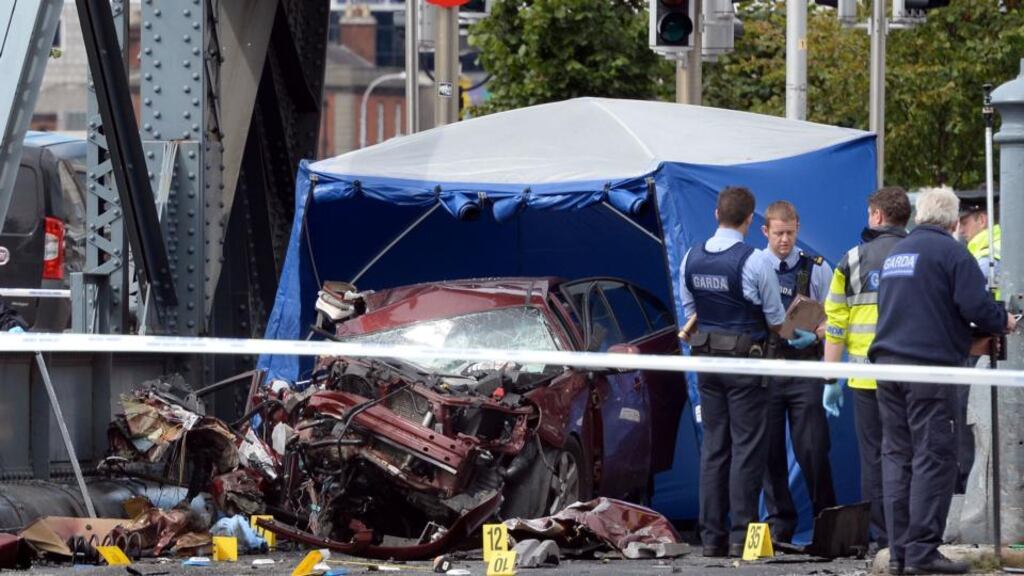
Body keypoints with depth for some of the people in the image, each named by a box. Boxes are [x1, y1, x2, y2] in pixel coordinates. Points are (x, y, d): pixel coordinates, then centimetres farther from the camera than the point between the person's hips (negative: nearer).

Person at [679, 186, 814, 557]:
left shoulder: (691, 259, 4)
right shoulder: (755, 261, -14)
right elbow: (776, 321, -4)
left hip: (707, 359, 5)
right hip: (745, 359, -5)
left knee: (713, 447, 10)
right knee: (746, 447, -2)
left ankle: (711, 536, 10)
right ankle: (740, 536, -5)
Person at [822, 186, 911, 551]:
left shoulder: (853, 261, 2)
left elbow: (835, 325, 2)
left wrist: (831, 381, 7)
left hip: (868, 377, 0)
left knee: (874, 457, 5)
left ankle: (881, 537, 3)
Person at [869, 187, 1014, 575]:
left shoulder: (896, 252, 19)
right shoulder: (950, 252, -6)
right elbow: (976, 305, -15)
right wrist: (1002, 323, 6)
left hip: (887, 365, 8)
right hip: (929, 367, -7)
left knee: (897, 457, 9)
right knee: (933, 459, -5)